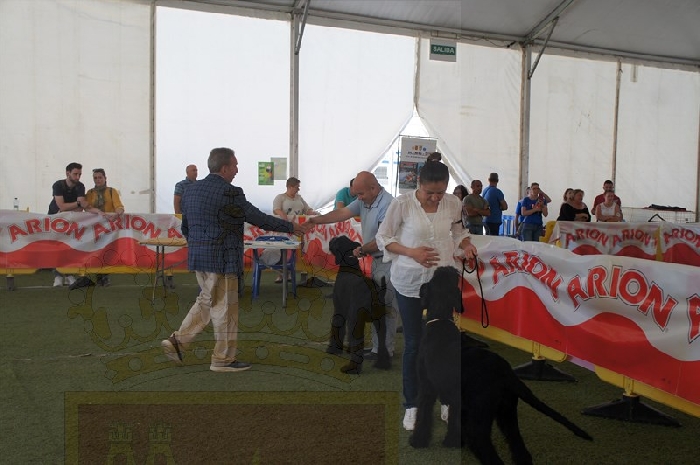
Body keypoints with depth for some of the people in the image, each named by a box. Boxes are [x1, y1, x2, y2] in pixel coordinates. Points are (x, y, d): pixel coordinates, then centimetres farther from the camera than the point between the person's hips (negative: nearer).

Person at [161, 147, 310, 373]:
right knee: (225, 308, 4)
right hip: (221, 259, -8)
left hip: (197, 255, 8)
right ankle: (223, 359, 16)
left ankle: (177, 340, 20)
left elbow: (185, 226, 16)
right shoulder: (229, 193, -16)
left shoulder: (192, 189, 9)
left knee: (207, 301, 23)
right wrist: (292, 227, -4)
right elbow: (258, 218, -13)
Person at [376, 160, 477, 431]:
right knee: (413, 344, 7)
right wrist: (411, 252, -20)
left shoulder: (453, 204, -4)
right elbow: (383, 237, -6)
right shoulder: (402, 204, -14)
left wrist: (466, 245, -8)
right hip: (410, 282, -2)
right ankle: (411, 404, 26)